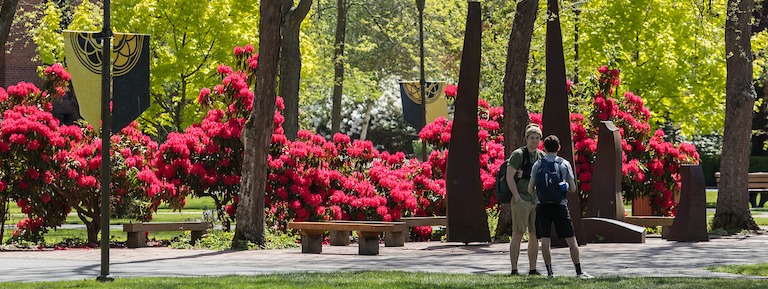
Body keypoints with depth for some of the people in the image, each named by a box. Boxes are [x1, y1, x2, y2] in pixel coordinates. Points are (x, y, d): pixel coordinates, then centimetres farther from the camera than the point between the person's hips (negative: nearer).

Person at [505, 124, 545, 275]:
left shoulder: (542, 156, 12)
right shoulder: (518, 154, -7)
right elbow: (509, 177, -11)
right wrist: (517, 197, -16)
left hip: (537, 201, 6)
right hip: (521, 201, -6)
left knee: (535, 235, 7)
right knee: (518, 235, -7)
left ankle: (533, 269, 13)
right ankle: (514, 270, -8)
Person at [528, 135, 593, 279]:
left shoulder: (538, 165, 3)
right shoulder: (565, 164, 2)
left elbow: (530, 189, 3)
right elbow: (573, 189, 2)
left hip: (543, 206, 1)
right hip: (560, 206, -1)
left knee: (545, 240, 3)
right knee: (571, 239, 3)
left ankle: (549, 271, 0)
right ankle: (579, 271, 3)